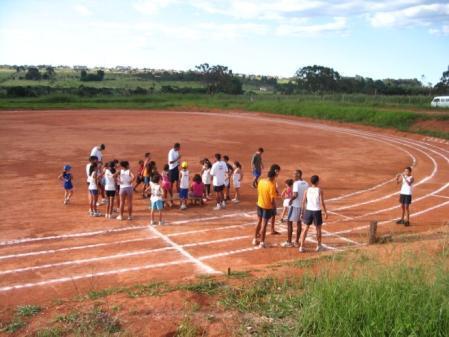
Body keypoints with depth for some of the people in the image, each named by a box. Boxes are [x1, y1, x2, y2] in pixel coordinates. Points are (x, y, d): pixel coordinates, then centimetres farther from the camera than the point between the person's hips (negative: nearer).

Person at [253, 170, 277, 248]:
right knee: (264, 224, 2)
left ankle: (255, 239, 29)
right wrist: (274, 206, -5)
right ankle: (262, 243, 9)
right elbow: (272, 199, -20)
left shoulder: (260, 181, -2)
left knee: (259, 222, 20)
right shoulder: (272, 185, -21)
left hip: (260, 204, 6)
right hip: (267, 206, -6)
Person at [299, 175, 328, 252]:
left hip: (308, 211, 3)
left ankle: (301, 247, 3)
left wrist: (302, 213, 8)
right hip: (317, 211, -3)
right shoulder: (320, 190, -8)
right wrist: (325, 213, -1)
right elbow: (322, 203, -10)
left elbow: (303, 202, 1)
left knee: (306, 229, 9)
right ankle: (318, 246, 27)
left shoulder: (307, 190, 1)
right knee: (318, 229, 15)